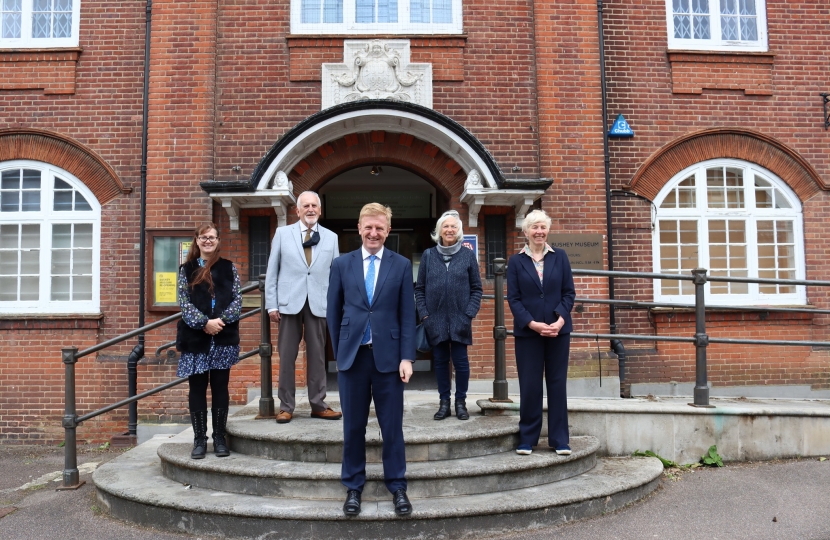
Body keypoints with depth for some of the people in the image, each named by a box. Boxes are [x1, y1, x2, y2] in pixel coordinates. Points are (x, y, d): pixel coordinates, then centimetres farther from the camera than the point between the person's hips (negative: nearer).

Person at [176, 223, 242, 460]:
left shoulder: (228, 268, 8)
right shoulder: (186, 269, 7)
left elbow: (237, 300, 1)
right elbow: (184, 302, -2)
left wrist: (221, 320, -14)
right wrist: (204, 323, -15)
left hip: (224, 337, 0)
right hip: (195, 338, 0)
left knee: (220, 387, 6)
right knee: (197, 388, 4)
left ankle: (219, 438, 15)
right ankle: (199, 439, 14)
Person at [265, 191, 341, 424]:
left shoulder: (331, 237, 9)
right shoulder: (282, 233, 6)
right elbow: (272, 271, 4)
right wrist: (271, 304, -2)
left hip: (318, 304, 1)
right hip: (289, 303, -1)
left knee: (317, 356, 7)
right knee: (286, 356, 5)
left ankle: (318, 405, 17)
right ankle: (286, 406, 15)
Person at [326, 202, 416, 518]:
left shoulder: (402, 265, 2)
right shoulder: (342, 265, 5)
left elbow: (407, 315, 1)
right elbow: (334, 312, 9)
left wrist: (406, 357, -5)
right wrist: (338, 352, 6)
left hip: (388, 355, -1)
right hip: (352, 356, 1)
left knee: (392, 425, 6)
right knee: (353, 425, 9)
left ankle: (397, 486, 22)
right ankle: (353, 487, 24)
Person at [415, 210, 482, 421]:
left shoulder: (468, 255, 3)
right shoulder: (428, 255, 6)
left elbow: (476, 288, 3)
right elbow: (419, 288, 6)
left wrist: (469, 314, -7)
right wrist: (424, 314, -3)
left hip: (459, 319, -1)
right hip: (435, 320, 1)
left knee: (460, 361, 2)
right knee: (440, 361, 8)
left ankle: (461, 401, 16)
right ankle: (444, 401, 18)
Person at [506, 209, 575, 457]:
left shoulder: (560, 257, 6)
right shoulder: (516, 261, 3)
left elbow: (569, 293, 3)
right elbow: (513, 298, -2)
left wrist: (560, 320, -13)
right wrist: (532, 323, -14)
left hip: (558, 330, 1)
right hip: (527, 332, -1)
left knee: (557, 384, 6)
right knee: (530, 386, 2)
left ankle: (559, 440, 14)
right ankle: (527, 439, 14)